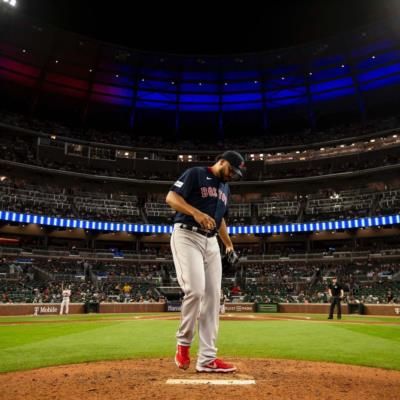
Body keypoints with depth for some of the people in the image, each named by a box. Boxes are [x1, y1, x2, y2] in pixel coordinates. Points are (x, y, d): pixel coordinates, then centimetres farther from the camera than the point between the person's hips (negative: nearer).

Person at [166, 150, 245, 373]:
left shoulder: (225, 188, 21)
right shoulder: (195, 174, -2)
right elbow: (171, 198, -12)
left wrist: (229, 244, 19)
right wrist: (196, 213, -26)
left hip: (211, 242, 8)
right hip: (187, 236, -7)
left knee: (213, 296, 0)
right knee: (195, 290, -19)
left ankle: (207, 359, 5)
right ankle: (183, 342, 6)